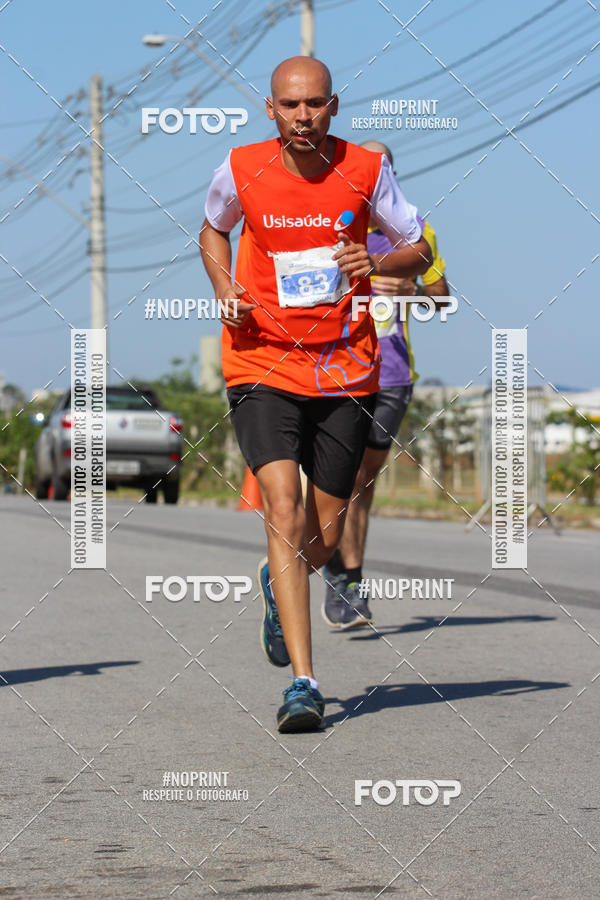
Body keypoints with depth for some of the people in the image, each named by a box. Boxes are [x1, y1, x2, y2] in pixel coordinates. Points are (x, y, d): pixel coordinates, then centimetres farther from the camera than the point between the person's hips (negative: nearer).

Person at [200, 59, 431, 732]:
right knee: (282, 508, -19)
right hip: (262, 366, -2)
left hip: (345, 369, 2)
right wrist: (226, 291, -3)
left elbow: (419, 251, 5)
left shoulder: (365, 171, -6)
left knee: (324, 535, 9)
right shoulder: (242, 170, -5)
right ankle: (302, 683, -20)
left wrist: (375, 264, -17)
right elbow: (213, 230, 16)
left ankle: (277, 584, 47)